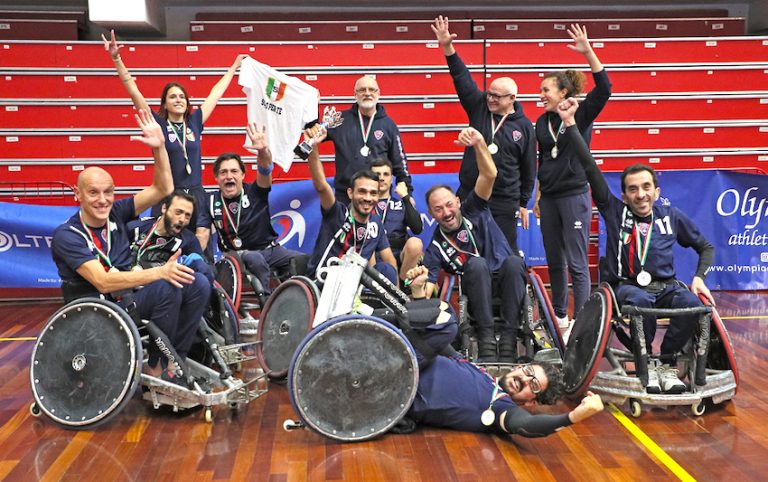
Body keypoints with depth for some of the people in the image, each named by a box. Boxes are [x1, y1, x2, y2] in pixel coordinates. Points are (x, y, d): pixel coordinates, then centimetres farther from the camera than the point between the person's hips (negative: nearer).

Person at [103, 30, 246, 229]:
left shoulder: (194, 122, 7)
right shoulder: (158, 124, -1)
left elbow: (216, 93, 18)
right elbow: (134, 92, -7)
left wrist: (234, 67, 28)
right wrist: (116, 59, -14)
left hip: (196, 195, 3)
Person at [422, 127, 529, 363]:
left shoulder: (473, 210, 1)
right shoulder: (436, 248, 1)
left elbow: (489, 175, -15)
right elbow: (428, 291, -5)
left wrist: (479, 144, -33)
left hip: (507, 282, 1)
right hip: (478, 290, -1)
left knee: (513, 261, -34)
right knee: (476, 263, -33)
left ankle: (508, 341, -34)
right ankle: (486, 341, -33)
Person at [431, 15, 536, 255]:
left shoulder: (524, 126, -2)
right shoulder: (479, 108, 2)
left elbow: (529, 169, 3)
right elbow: (463, 79, -7)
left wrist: (524, 204, 5)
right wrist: (448, 48, -20)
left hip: (505, 203, -2)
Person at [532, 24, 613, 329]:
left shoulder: (582, 113, -6)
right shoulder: (542, 122, 9)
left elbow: (604, 89, -23)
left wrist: (588, 53, -31)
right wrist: (537, 197, 18)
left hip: (574, 196, -6)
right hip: (549, 198, 6)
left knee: (577, 264, -5)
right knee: (554, 262, 14)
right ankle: (559, 315, 27)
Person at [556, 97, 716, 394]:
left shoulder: (671, 216, 13)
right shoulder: (615, 211, 7)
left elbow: (706, 247, 22)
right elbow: (590, 168, 1)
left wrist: (699, 278, 3)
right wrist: (570, 123, -4)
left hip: (665, 286, 2)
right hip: (628, 286, -2)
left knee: (691, 303, -31)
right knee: (639, 300, -37)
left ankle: (666, 362, -11)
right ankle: (646, 365, -16)